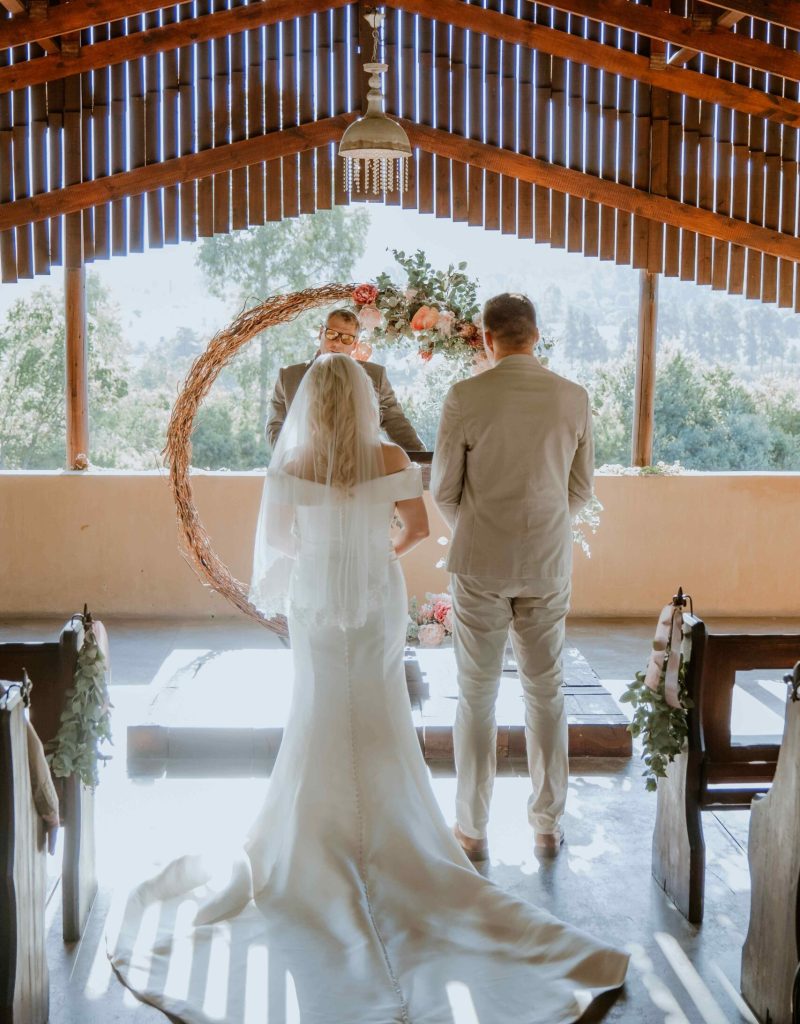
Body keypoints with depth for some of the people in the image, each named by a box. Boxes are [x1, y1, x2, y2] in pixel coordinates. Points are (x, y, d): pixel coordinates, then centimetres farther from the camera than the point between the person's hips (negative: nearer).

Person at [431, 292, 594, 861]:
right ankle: (548, 825, 22)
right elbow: (582, 489, 6)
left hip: (480, 563, -2)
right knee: (546, 691, 14)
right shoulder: (574, 398, -2)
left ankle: (473, 830, 16)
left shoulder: (465, 397, -10)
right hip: (549, 564, 2)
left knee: (477, 696, 8)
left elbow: (444, 488, -3)